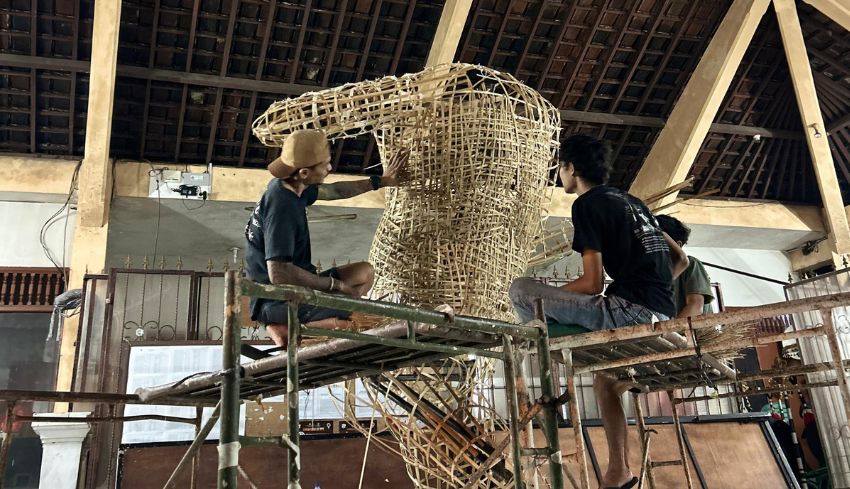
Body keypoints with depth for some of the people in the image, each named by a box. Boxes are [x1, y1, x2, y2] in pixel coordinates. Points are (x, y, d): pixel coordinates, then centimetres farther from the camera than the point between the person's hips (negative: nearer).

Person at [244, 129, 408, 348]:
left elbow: (332, 191, 23)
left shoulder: (285, 186, 5)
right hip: (276, 303, -10)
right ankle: (287, 327, -9)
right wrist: (335, 284, -20)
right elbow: (279, 274, -30)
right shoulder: (281, 205, -25)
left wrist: (381, 181, 24)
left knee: (365, 272, 13)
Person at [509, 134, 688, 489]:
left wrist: (546, 298, 5)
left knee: (521, 291, -8)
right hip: (661, 317, 9)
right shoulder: (631, 202, 22)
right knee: (604, 376, 31)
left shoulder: (587, 204, -3)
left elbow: (592, 283, -10)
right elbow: (680, 259, 26)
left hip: (630, 312, -9)